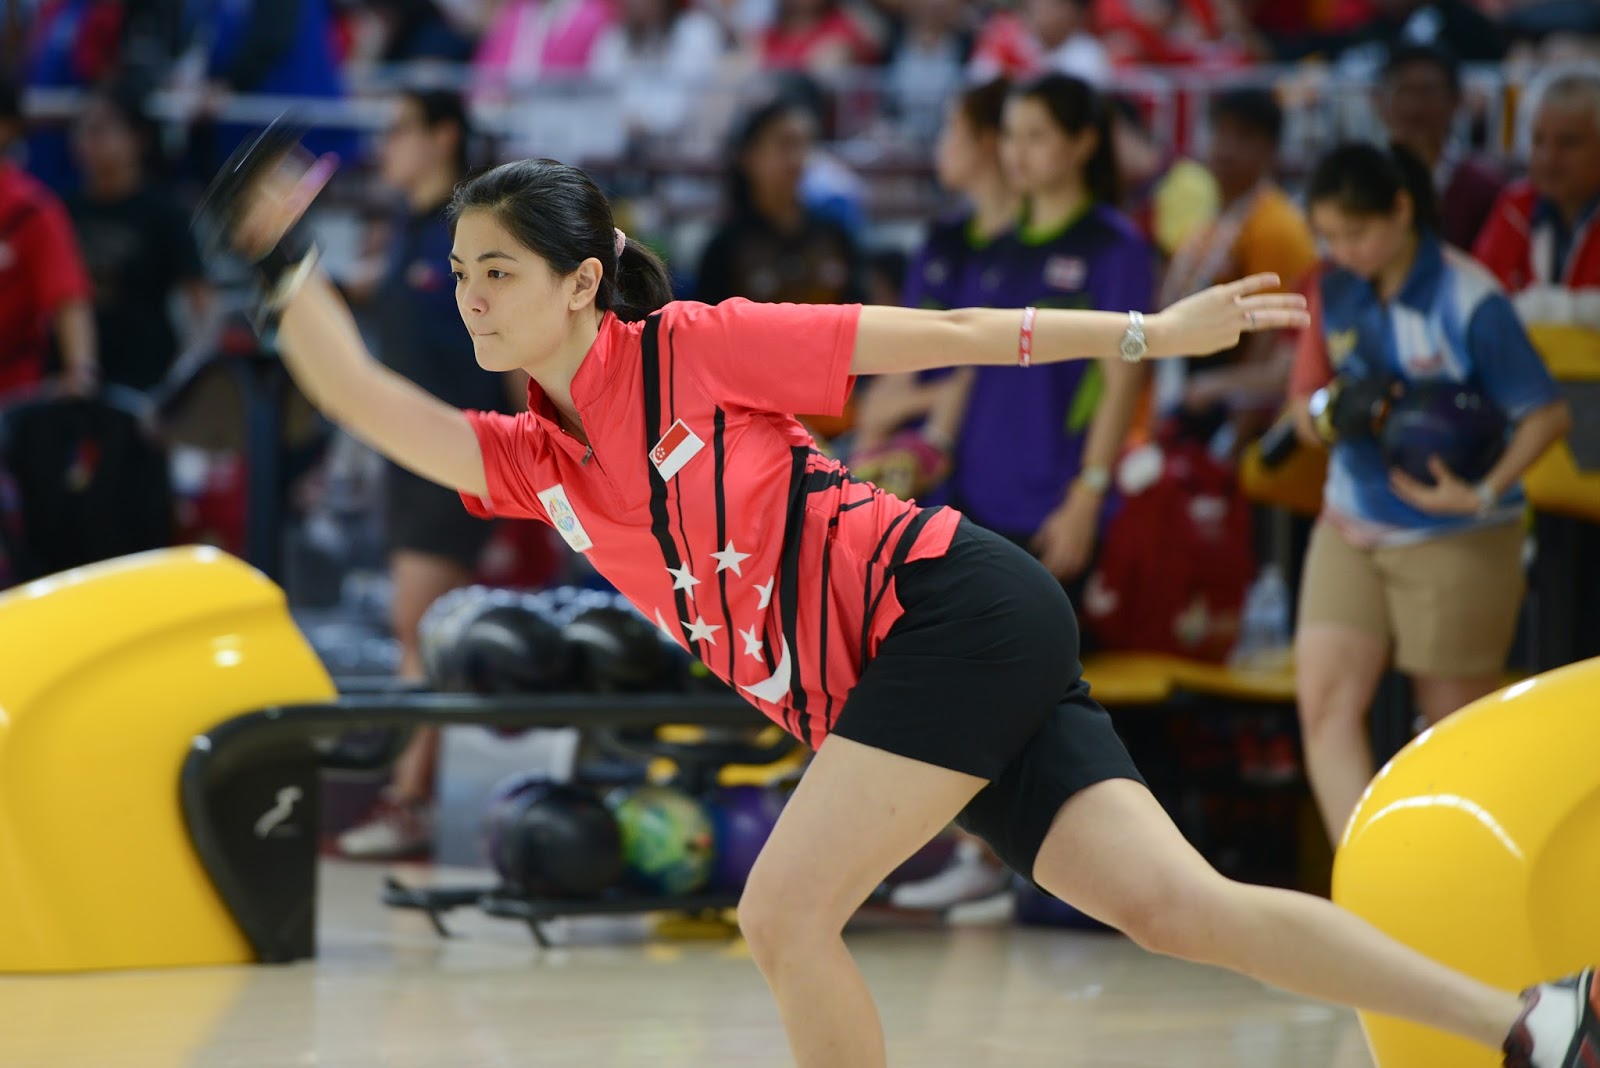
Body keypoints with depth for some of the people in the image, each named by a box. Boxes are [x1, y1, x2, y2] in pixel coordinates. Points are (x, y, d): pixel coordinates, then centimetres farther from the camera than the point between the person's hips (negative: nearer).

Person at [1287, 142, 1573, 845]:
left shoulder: (1468, 300, -15)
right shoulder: (1335, 293, 2)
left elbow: (1547, 414, -11)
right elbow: (1304, 404, 9)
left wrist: (1485, 492, -24)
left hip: (1456, 541, -5)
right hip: (1351, 529, 5)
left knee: (1457, 721, 4)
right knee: (1325, 701, -11)